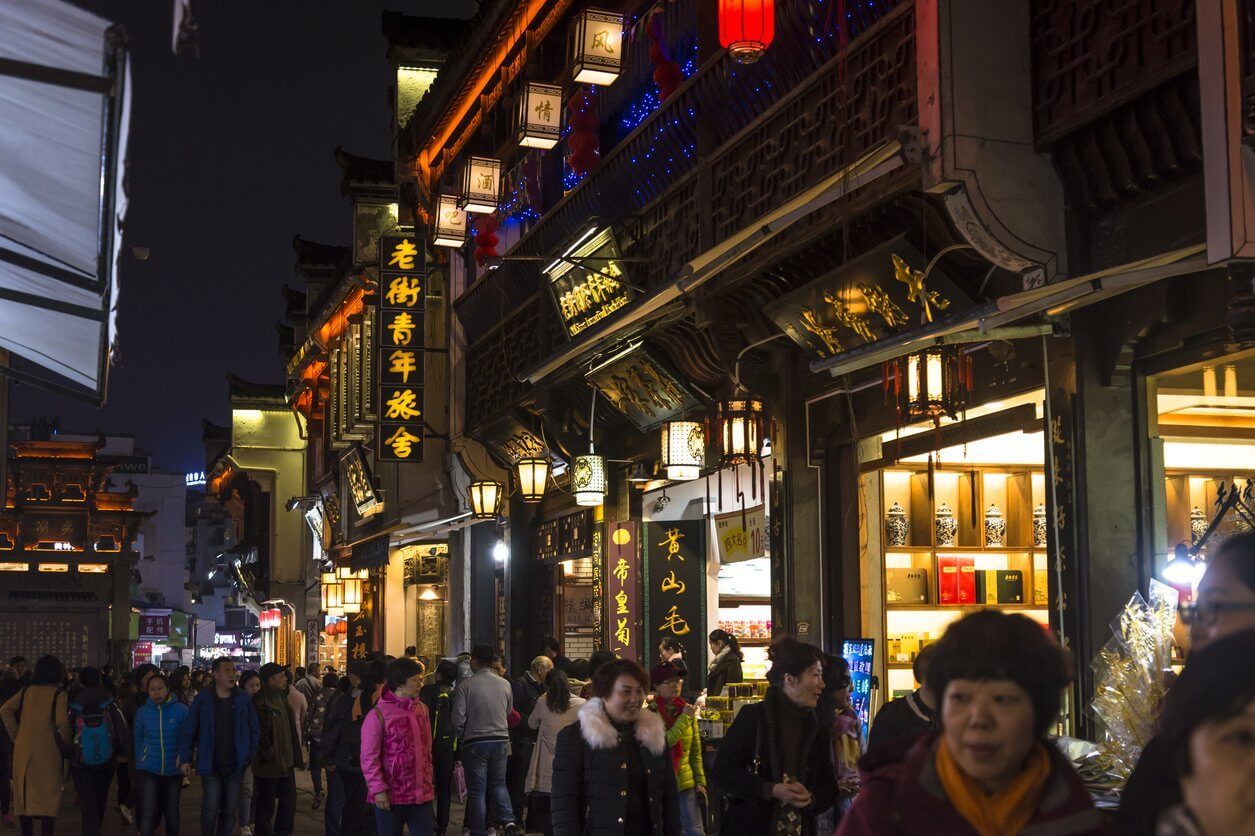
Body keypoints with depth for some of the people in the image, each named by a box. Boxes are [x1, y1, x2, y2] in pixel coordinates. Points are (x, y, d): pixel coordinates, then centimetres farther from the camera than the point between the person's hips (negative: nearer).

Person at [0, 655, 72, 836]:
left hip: (23, 748, 4)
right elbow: (62, 722, -16)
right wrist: (66, 741, 0)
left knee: (24, 793, 11)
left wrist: (15, 735, 5)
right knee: (48, 795, 2)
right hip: (48, 750, -4)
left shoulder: (26, 691, 7)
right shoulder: (59, 695, -5)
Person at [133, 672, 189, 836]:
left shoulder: (181, 710, -10)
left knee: (172, 814, 16)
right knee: (148, 814, -12)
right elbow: (138, 742, 7)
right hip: (148, 770, 0)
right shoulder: (142, 712, -3)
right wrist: (138, 769, 10)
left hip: (173, 771, 0)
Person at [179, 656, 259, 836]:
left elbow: (254, 731, 8)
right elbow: (188, 732, 0)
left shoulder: (244, 700, 1)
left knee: (230, 810, 10)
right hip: (210, 765, -2)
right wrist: (186, 759, -4)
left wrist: (251, 755, 0)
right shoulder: (202, 700, -4)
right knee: (210, 809, -5)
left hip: (235, 765, 2)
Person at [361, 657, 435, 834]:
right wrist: (378, 789, -12)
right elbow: (369, 757, -9)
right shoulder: (378, 715, -9)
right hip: (390, 797, -5)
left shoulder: (422, 709, 10)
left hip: (421, 794, 5)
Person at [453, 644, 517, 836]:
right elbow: (509, 713, 10)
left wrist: (460, 737, 6)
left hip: (475, 742, -3)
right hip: (501, 740, 3)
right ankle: (508, 820, -1)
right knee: (498, 784, 17)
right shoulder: (505, 684, 1)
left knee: (477, 790, 6)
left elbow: (459, 718, -12)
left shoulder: (465, 685, -11)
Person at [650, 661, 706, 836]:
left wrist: (700, 781, 6)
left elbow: (696, 750, 11)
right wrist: (684, 718, -17)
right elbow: (662, 744, -21)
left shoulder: (687, 710, 6)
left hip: (686, 782, 4)